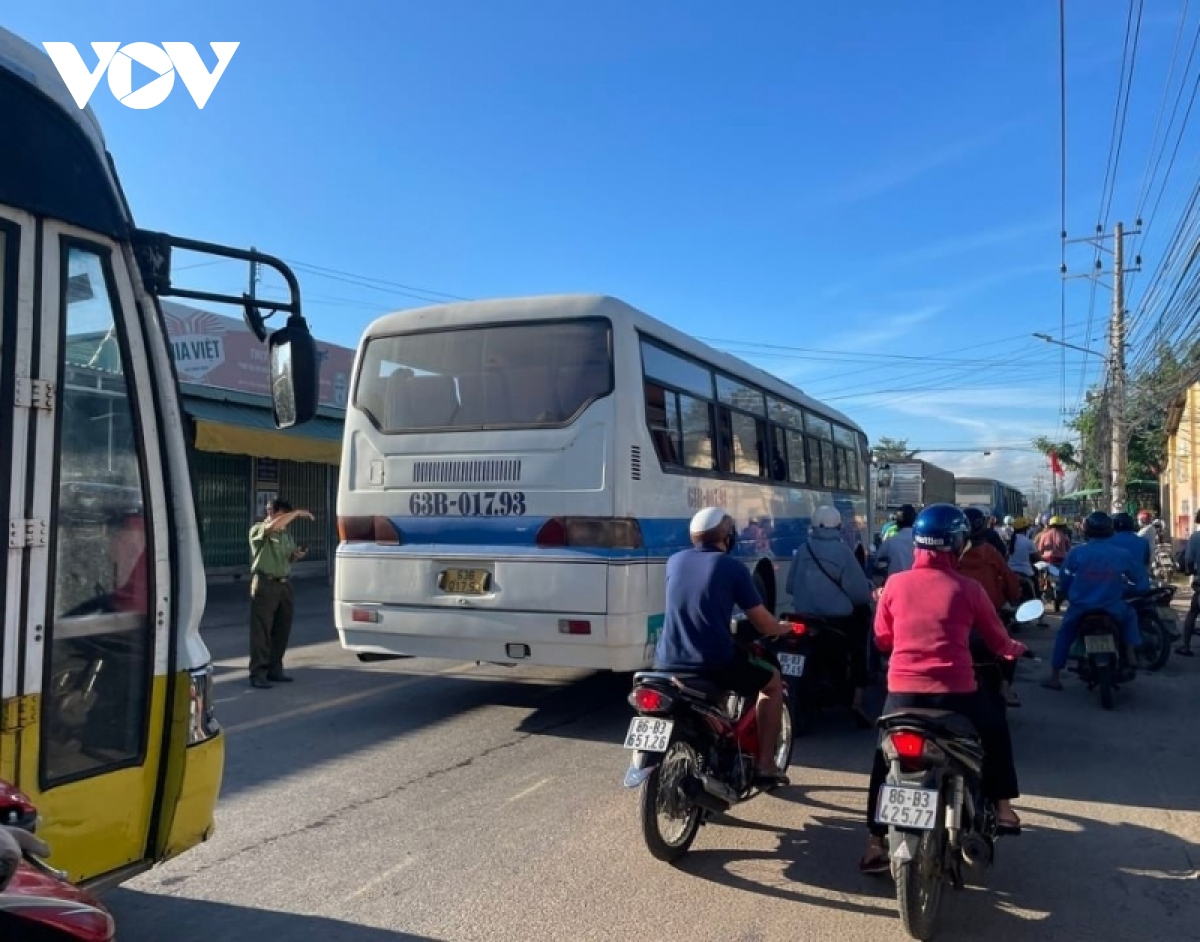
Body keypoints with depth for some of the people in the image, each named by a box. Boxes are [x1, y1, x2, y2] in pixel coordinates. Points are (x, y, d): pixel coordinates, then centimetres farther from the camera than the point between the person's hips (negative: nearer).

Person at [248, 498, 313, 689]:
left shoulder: (287, 534, 16)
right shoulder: (258, 530, -5)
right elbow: (273, 526, -26)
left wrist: (296, 555, 3)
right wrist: (297, 513, -21)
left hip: (285, 583, 7)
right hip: (265, 583, -7)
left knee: (282, 629, 10)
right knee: (261, 630, -6)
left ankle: (275, 669, 20)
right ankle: (258, 673, -5)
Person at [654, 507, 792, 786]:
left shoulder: (675, 561, 10)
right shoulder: (733, 568, -3)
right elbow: (765, 626, 0)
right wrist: (783, 628, 24)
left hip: (668, 663, 4)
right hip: (715, 664, -4)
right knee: (773, 681, 22)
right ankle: (765, 766, 21)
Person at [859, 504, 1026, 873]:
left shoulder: (895, 584, 1)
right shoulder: (968, 588, -3)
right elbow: (998, 642, 8)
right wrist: (1015, 649, 32)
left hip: (902, 690, 1)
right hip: (954, 692, -1)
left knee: (885, 760, 20)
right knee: (996, 726, 30)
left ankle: (876, 843, 15)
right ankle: (1002, 807, 32)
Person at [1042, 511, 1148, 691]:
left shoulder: (1076, 553, -7)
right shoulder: (1122, 554, -3)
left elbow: (1064, 581, -1)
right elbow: (1141, 580, 7)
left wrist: (1069, 596, 20)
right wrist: (1142, 589, 30)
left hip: (1080, 608, 0)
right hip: (1112, 609, 0)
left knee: (1064, 635, 24)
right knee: (1130, 615, 32)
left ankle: (1054, 678, 21)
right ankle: (1130, 655, 20)